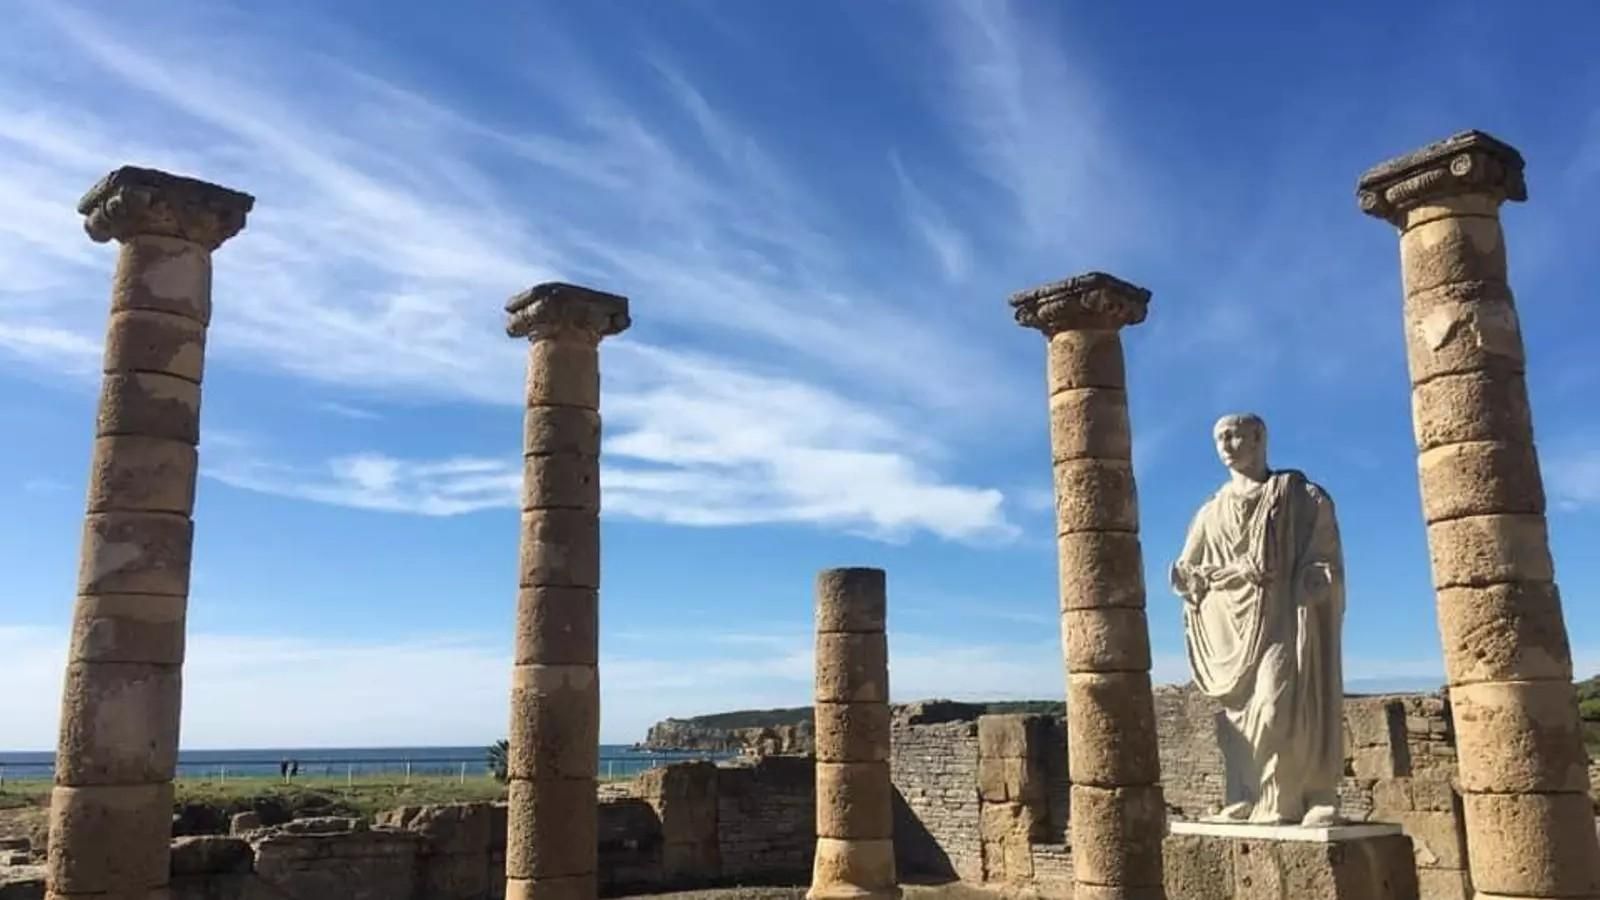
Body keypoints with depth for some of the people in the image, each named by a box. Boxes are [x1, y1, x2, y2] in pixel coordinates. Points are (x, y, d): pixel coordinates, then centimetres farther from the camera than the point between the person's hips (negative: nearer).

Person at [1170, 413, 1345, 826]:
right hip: (1232, 628, 4)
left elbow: (1324, 567, 2)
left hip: (1283, 621, -4)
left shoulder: (1300, 497, 7)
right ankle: (1245, 803, -1)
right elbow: (1183, 574, 15)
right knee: (1240, 714, -2)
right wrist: (1233, 572, -4)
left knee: (1277, 707, -16)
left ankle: (1280, 805, -14)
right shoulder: (1212, 512, 16)